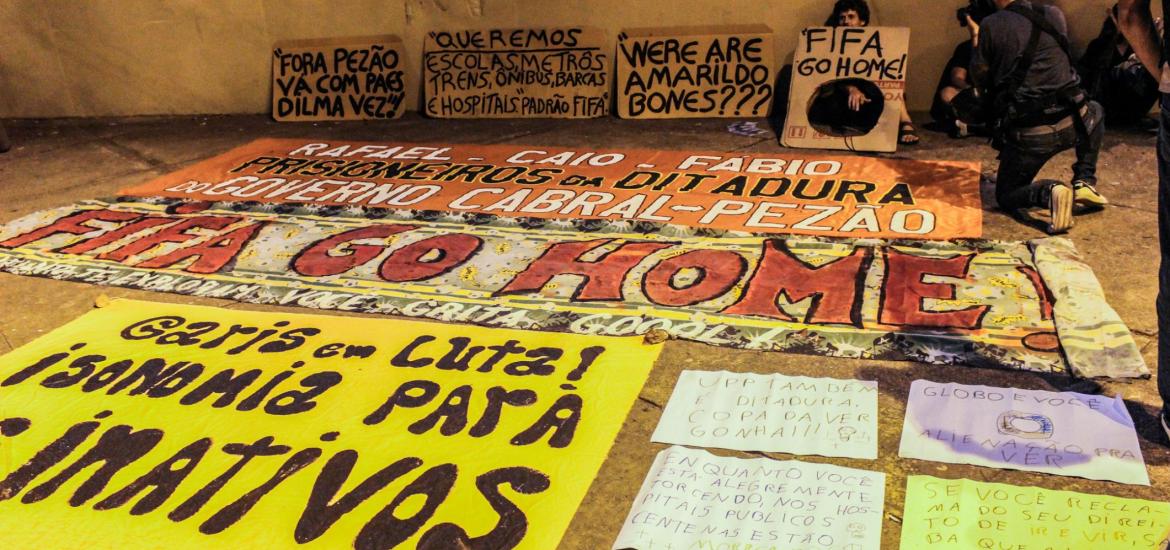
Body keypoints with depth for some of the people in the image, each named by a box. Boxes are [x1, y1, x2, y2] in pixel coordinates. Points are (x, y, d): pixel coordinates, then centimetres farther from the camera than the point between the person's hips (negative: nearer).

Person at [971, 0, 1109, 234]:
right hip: (1069, 125, 3)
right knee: (1095, 111, 39)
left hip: (1026, 134, -3)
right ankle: (1084, 181, 20)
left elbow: (979, 79, 4)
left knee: (1006, 196, 19)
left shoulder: (991, 26, -7)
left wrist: (975, 39, 22)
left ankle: (1048, 193, -15)